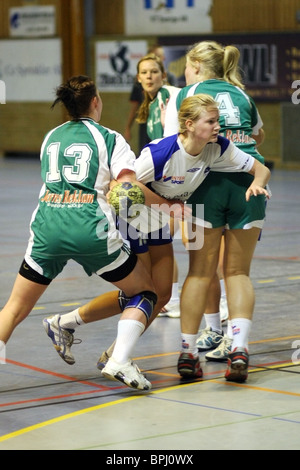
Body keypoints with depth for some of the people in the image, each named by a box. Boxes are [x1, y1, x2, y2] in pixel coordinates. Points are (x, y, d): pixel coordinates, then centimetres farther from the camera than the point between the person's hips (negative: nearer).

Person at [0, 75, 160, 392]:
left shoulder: (51, 137, 20)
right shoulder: (110, 139, 6)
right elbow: (129, 191, -6)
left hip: (46, 226, 3)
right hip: (91, 229, -3)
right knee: (145, 291, 14)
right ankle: (120, 362, -3)